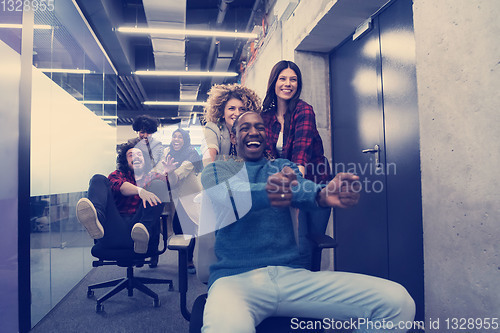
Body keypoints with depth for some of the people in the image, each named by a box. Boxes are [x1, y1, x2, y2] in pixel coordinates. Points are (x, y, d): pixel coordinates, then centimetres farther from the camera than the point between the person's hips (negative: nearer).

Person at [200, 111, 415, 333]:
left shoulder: (283, 166, 20)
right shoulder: (216, 170, 13)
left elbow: (299, 189, -4)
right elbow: (224, 197, -12)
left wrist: (322, 194, -29)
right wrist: (265, 193, -35)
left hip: (291, 274, 4)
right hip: (235, 277, -3)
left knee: (398, 301, -11)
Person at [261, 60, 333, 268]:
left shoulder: (304, 110, -13)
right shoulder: (266, 116, 2)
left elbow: (302, 150, -28)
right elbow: (268, 152, -2)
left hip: (314, 183, -2)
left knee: (314, 245, 6)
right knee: (300, 244, -5)